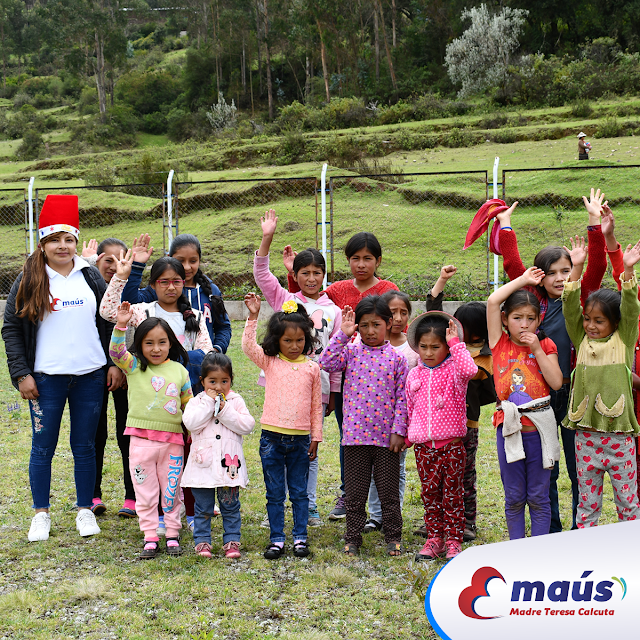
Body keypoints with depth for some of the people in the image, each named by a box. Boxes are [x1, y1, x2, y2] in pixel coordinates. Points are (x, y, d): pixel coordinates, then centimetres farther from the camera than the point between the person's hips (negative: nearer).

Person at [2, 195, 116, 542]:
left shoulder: (91, 277, 8)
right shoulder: (29, 281, 0)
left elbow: (109, 322, 14)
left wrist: (113, 363, 7)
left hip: (90, 376, 2)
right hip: (47, 378, -2)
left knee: (85, 446, 8)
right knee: (43, 446, 4)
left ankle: (85, 510, 20)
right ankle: (41, 514, 17)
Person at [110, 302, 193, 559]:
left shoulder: (179, 371, 5)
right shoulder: (134, 366, 0)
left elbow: (189, 404, 14)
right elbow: (116, 352, -18)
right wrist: (121, 326, -31)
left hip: (172, 441, 1)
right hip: (141, 439, -1)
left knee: (171, 491, 10)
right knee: (145, 493, 5)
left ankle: (172, 535, 22)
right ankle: (150, 538, 14)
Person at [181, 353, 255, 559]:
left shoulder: (236, 401, 4)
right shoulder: (196, 402, 3)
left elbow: (247, 426, -7)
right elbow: (191, 423, -15)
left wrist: (224, 411, -14)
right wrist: (209, 402, -14)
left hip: (229, 463, 1)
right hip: (203, 464, 0)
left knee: (230, 506, 7)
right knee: (203, 508, 7)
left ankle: (231, 541, 16)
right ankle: (202, 541, 17)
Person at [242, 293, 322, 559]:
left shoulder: (312, 368, 3)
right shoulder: (269, 362, 2)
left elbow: (316, 405, 8)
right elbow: (248, 346, -14)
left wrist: (316, 438, 8)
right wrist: (252, 317, -23)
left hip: (300, 439, 0)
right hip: (272, 437, 0)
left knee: (299, 492, 9)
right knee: (275, 494, 7)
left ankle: (300, 538, 18)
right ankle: (277, 540, 15)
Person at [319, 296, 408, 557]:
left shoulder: (396, 357, 1)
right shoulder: (350, 351, 3)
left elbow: (402, 397, 0)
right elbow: (326, 363, -14)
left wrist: (399, 430, -5)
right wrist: (343, 335, -15)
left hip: (386, 436, 0)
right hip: (355, 434, 1)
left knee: (389, 491, 8)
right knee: (355, 492, 8)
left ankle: (393, 537, 22)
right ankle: (352, 538, 19)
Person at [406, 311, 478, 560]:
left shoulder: (453, 370, -4)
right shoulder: (414, 375, 9)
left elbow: (469, 370, -30)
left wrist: (455, 343, -27)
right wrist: (407, 436, 19)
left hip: (451, 444, -4)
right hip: (423, 446, 4)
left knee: (452, 494, 1)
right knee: (429, 493, 8)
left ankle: (453, 541, 8)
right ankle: (434, 540, 17)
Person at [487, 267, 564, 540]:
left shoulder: (545, 345, 5)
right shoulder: (500, 344, 3)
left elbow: (556, 382, -7)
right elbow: (493, 301, -7)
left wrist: (537, 350, -9)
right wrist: (523, 280, 1)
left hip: (539, 427, 0)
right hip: (509, 426, 0)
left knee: (538, 497, 7)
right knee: (514, 497, 8)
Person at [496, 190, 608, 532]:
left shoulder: (580, 299, 1)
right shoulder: (534, 301, 3)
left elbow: (596, 268, -11)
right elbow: (513, 266, 2)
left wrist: (595, 225, -17)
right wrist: (505, 226, 1)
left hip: (573, 391, -1)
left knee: (579, 468, 6)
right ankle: (549, 533, 21)